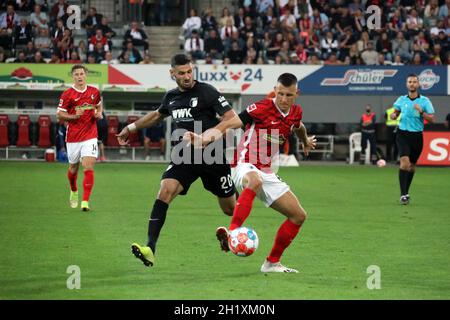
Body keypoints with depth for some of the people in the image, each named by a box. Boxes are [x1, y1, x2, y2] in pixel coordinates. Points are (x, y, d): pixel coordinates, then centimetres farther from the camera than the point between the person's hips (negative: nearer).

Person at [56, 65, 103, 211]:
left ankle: (85, 202, -14)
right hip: (73, 137, 0)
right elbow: (59, 114, -4)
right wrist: (74, 116, -20)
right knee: (73, 168, 15)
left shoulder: (94, 92, 5)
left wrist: (99, 113, 3)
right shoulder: (67, 94, -5)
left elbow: (99, 105, 25)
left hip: (90, 136, 0)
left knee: (88, 168, -14)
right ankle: (73, 191, 46)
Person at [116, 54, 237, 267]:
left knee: (229, 208, 9)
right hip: (184, 157, 4)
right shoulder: (171, 97, 8)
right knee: (165, 192, -21)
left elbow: (232, 119, -13)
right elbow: (158, 115, 31)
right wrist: (131, 128, 36)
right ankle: (150, 249, -28)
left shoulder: (206, 92, -10)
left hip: (212, 158, -4)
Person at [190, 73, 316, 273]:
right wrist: (211, 135, -40)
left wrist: (305, 141, 54)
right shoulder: (262, 108, -14)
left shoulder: (296, 112, 8)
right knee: (254, 181, -45)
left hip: (266, 172, 8)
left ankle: (272, 262, 16)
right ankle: (232, 232, -58)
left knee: (299, 215, 5)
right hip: (245, 165, -8)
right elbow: (230, 124, -22)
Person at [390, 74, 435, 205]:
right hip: (403, 134, -1)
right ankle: (403, 194, -20)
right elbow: (395, 112, 16)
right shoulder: (401, 99, 4)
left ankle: (406, 192, 29)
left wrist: (421, 112, -20)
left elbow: (432, 119, -3)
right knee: (404, 162, -18)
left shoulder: (424, 101, 0)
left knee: (412, 165, 11)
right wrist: (393, 115, -8)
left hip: (417, 135, 1)